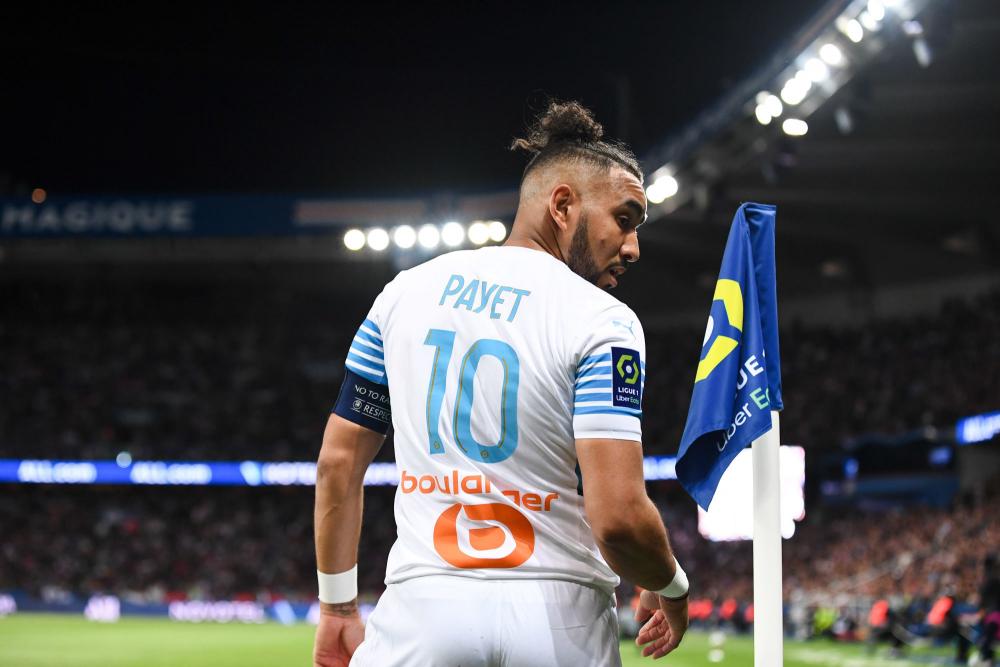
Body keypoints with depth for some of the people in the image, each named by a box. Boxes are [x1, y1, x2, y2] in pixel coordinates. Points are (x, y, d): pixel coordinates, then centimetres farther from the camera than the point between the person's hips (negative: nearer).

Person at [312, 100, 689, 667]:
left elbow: (339, 462, 9)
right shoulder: (603, 322, -7)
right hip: (557, 620, -2)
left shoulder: (407, 292, 8)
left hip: (421, 616, 3)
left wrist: (339, 607, 16)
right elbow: (618, 517, -16)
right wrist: (672, 589, 4)